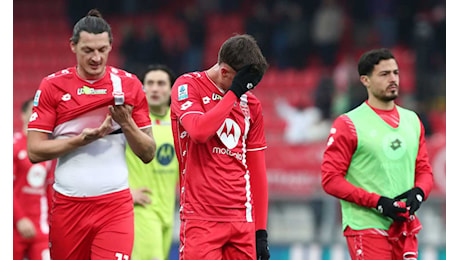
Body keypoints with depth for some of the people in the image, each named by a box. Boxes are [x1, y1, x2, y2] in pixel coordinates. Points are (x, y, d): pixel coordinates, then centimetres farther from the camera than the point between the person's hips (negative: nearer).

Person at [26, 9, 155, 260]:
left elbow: (148, 154, 6)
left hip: (115, 204, 0)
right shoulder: (53, 86, 2)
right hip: (67, 206, 1)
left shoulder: (129, 85, 5)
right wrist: (82, 139, -15)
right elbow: (34, 151, -4)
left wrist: (126, 123, -11)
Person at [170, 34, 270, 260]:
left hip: (242, 220, 5)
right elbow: (199, 131, -21)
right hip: (200, 219, -5)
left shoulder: (250, 103, 15)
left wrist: (261, 231, 12)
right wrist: (234, 92, -13)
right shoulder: (187, 86, 0)